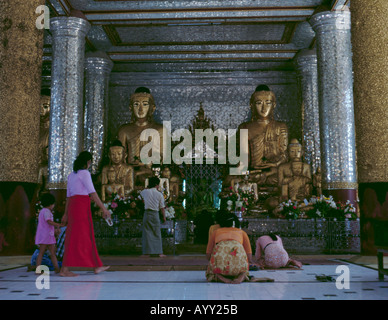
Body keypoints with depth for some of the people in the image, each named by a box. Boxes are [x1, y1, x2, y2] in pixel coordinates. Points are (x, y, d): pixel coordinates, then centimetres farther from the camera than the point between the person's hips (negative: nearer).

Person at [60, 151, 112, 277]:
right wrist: (104, 209, -11)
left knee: (87, 237, 10)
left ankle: (97, 266, 15)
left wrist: (66, 214, 20)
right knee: (76, 238, -7)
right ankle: (64, 269, -7)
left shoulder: (71, 175, 19)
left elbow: (68, 195, 19)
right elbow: (92, 193, -12)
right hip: (81, 205, -9)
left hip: (72, 205, 9)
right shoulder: (84, 173, -6)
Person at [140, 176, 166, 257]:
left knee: (147, 233, 4)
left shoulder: (145, 192, 1)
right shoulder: (159, 194, -2)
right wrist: (164, 217, 11)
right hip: (155, 214, 0)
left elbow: (141, 194, 28)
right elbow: (162, 207, 0)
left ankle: (146, 252, 3)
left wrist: (148, 187, 24)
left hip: (147, 213, 1)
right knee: (157, 233, 7)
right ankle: (159, 252, 9)